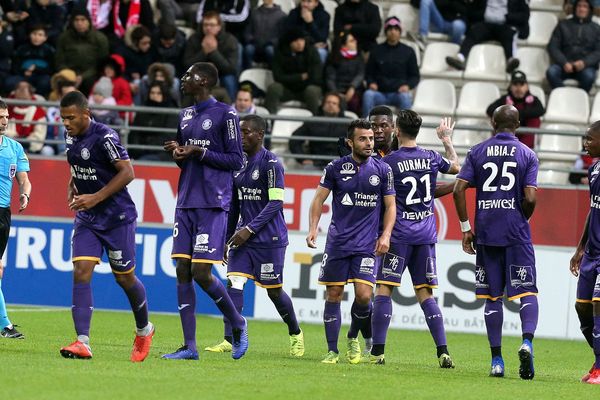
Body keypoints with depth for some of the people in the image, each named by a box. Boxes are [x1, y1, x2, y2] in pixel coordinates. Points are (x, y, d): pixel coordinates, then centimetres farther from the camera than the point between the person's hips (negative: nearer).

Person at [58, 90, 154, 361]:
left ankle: (144, 330, 33)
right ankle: (82, 343, -18)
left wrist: (96, 198, -23)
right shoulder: (71, 136, 5)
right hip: (86, 219, 6)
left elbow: (127, 172, -21)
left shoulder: (105, 137, -19)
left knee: (125, 278, 7)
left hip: (117, 218, -6)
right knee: (81, 273, -11)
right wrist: (72, 187, 6)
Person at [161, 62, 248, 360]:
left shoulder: (225, 114, -6)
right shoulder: (185, 115, 17)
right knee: (182, 271, 0)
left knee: (201, 273, -11)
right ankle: (189, 347, 1)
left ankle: (237, 324, 13)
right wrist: (177, 153, 3)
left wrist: (200, 153, -15)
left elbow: (236, 161, -8)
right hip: (185, 203, 7)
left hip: (213, 205, -7)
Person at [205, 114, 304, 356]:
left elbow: (275, 203, -16)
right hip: (244, 236, 6)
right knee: (234, 283, -10)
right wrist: (227, 237, 17)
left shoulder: (271, 163, -11)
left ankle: (295, 334, 26)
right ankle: (229, 341, -14)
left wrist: (249, 229, -20)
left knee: (274, 290, 3)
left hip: (269, 239, -6)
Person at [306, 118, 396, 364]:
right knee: (333, 295, 0)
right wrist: (313, 229, -8)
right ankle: (332, 351, 8)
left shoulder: (382, 170, 3)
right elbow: (319, 199, 5)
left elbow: (390, 206, 9)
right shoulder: (336, 168, 2)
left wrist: (385, 235, -3)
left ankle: (354, 338, 15)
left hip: (367, 245, 0)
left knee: (363, 295, -12)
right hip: (337, 241, 0)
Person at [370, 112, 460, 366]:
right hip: (426, 235, 5)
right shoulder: (431, 158, 5)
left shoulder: (388, 162, -9)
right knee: (425, 294, 8)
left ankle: (378, 351, -6)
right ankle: (443, 352, -1)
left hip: (399, 234, -5)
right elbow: (455, 167, 26)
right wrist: (446, 140, 40)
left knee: (384, 289, 0)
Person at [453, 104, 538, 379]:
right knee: (527, 292, 1)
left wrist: (465, 228, 5)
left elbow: (459, 189, -3)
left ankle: (496, 360, 6)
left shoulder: (477, 152, 5)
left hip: (486, 233, 2)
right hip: (517, 235, -2)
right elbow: (530, 198, -9)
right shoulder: (527, 155, 0)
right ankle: (527, 341, -25)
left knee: (492, 297, 8)